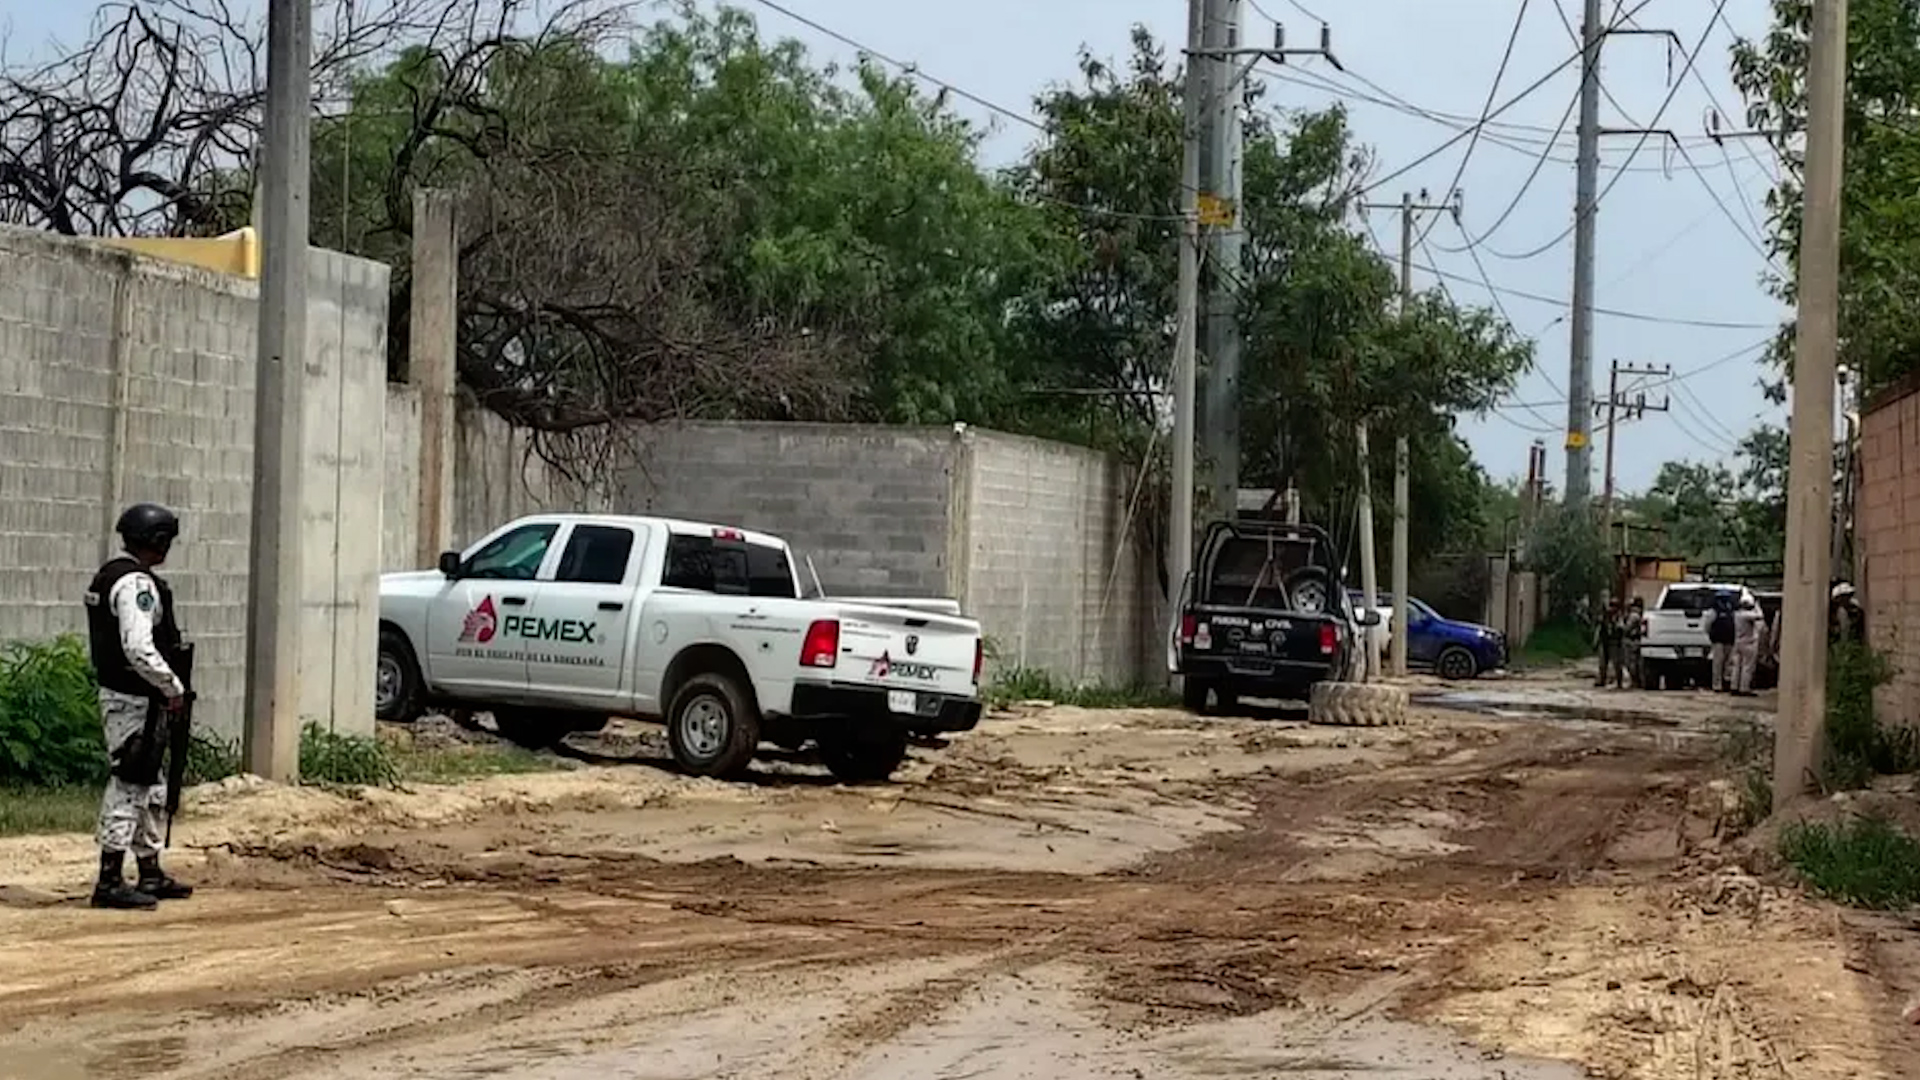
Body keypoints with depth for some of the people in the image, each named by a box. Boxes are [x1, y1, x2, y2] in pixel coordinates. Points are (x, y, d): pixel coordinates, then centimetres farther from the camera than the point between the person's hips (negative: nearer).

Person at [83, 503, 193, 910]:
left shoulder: (109, 576, 14)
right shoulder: (136, 584, -18)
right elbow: (139, 649, -28)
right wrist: (174, 688, -16)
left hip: (115, 692, 11)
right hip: (136, 703, -11)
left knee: (150, 789, 18)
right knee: (128, 788, -6)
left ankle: (151, 874, 26)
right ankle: (109, 882, -3)